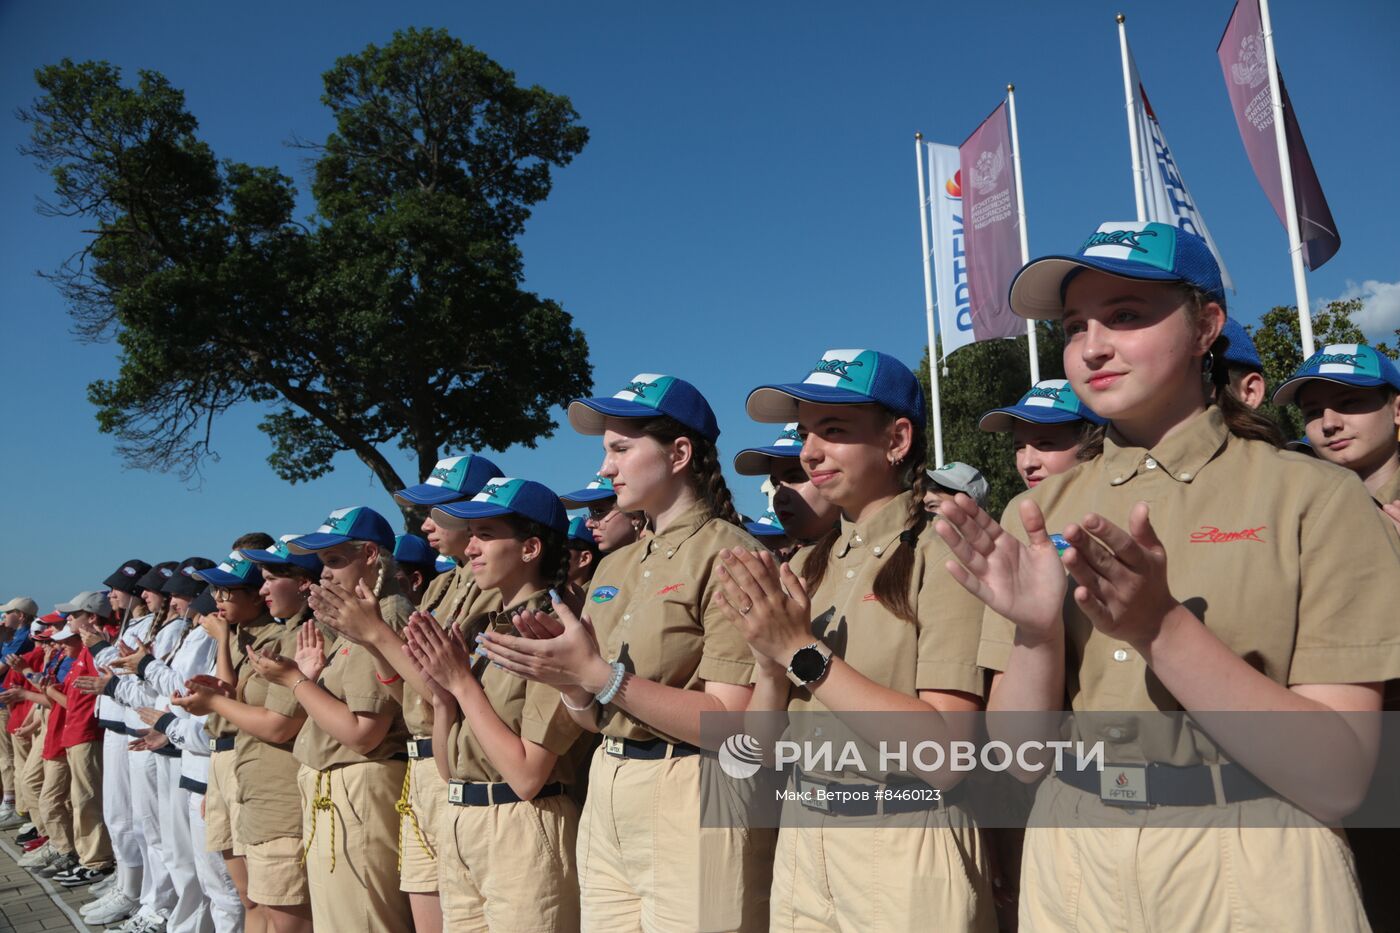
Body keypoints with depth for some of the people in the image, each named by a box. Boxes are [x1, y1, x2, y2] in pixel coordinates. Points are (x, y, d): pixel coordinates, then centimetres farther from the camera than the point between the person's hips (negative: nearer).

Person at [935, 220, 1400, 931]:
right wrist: (1038, 632, -20)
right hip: (1070, 866, 3)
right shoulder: (1038, 514, 1)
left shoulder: (1313, 499, -8)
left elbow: (1338, 780, -14)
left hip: (1256, 871, -3)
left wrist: (1161, 625, -26)